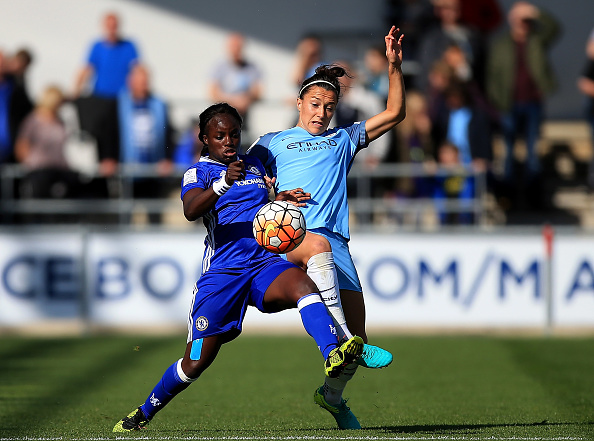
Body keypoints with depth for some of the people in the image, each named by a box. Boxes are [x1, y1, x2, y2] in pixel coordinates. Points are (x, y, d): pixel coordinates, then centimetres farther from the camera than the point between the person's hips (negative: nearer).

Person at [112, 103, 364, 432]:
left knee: (304, 286, -32)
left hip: (265, 263, 3)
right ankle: (144, 413, 22)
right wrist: (223, 182, -36)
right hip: (222, 272, -3)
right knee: (195, 363, -1)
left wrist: (279, 200, 14)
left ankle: (333, 356, -53)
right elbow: (191, 210, -20)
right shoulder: (199, 172, 2)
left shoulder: (255, 166, 19)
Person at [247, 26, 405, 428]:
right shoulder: (271, 143, 22)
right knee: (319, 246, -41)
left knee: (357, 329, -5)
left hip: (335, 244, 4)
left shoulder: (343, 140, 28)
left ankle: (332, 395, 21)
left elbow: (395, 114, 23)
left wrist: (394, 67, 10)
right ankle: (342, 344, -51)